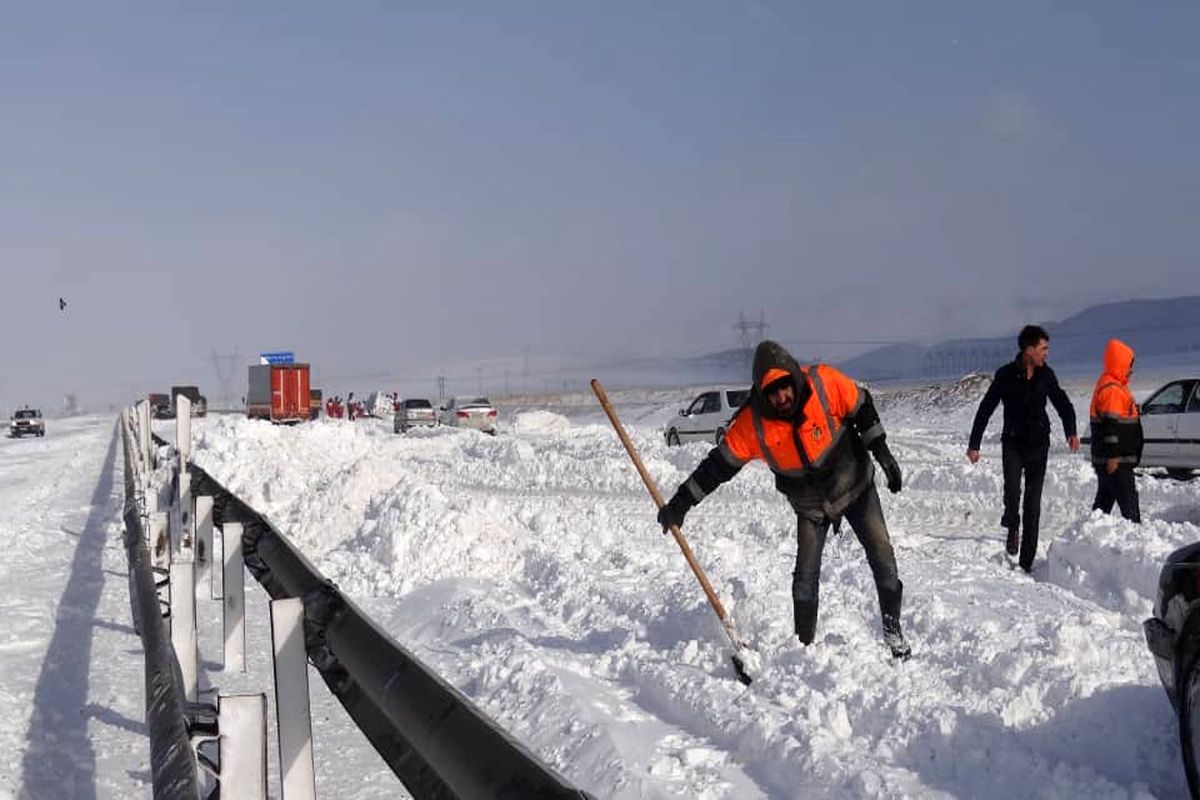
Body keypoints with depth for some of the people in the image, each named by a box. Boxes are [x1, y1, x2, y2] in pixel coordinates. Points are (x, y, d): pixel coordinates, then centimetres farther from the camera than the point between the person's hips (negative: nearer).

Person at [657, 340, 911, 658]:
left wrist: (882, 452, -10)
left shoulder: (824, 383, -26)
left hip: (855, 484, 0)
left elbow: (862, 408, -8)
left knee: (881, 555, -2)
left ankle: (892, 632, 14)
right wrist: (680, 504, -20)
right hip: (810, 504, 0)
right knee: (806, 574, -7)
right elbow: (719, 465, -17)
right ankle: (804, 645, 8)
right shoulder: (752, 423, -24)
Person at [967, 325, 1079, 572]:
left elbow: (1063, 404, 15)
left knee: (1033, 504, 2)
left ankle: (1026, 561, 6)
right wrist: (974, 445, -3)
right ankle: (1012, 527, 9)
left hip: (1038, 444, 2)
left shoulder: (1046, 375, 2)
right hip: (1013, 442, -2)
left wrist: (1071, 432, 0)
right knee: (1012, 490, -23)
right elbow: (985, 410, -2)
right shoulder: (1006, 375, -7)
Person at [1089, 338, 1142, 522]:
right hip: (1115, 459, -11)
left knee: (1105, 499, 14)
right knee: (1128, 500, -11)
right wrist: (1113, 456, -24)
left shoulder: (1108, 384, 19)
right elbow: (1111, 425, -22)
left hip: (1109, 459, 11)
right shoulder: (1112, 389, -16)